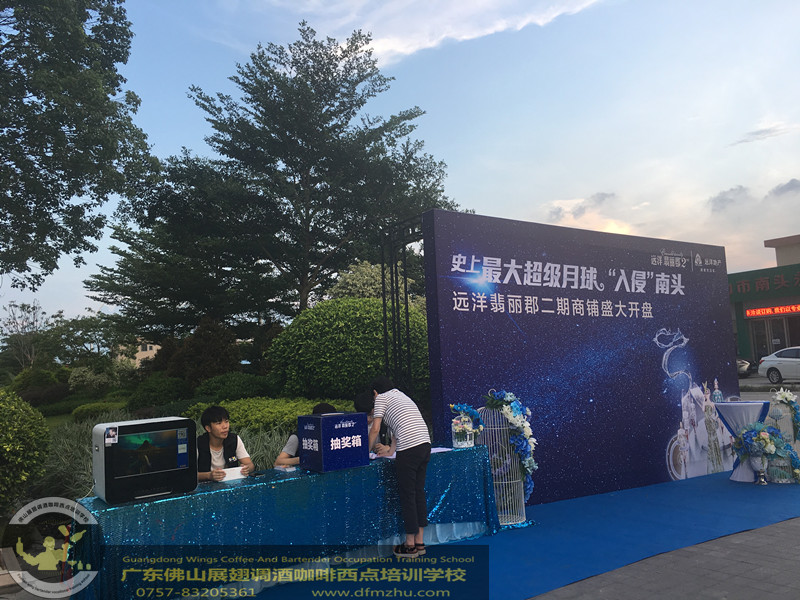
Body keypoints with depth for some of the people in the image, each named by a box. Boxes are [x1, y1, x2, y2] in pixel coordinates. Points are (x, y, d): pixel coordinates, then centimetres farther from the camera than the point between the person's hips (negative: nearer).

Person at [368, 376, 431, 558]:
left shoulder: (381, 398, 7)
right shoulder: (400, 395, 28)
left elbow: (375, 429, 2)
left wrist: (368, 450, 16)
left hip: (409, 448, -7)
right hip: (425, 444, 7)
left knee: (407, 495, 2)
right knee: (419, 492, 13)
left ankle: (410, 545, 10)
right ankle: (420, 542, 19)